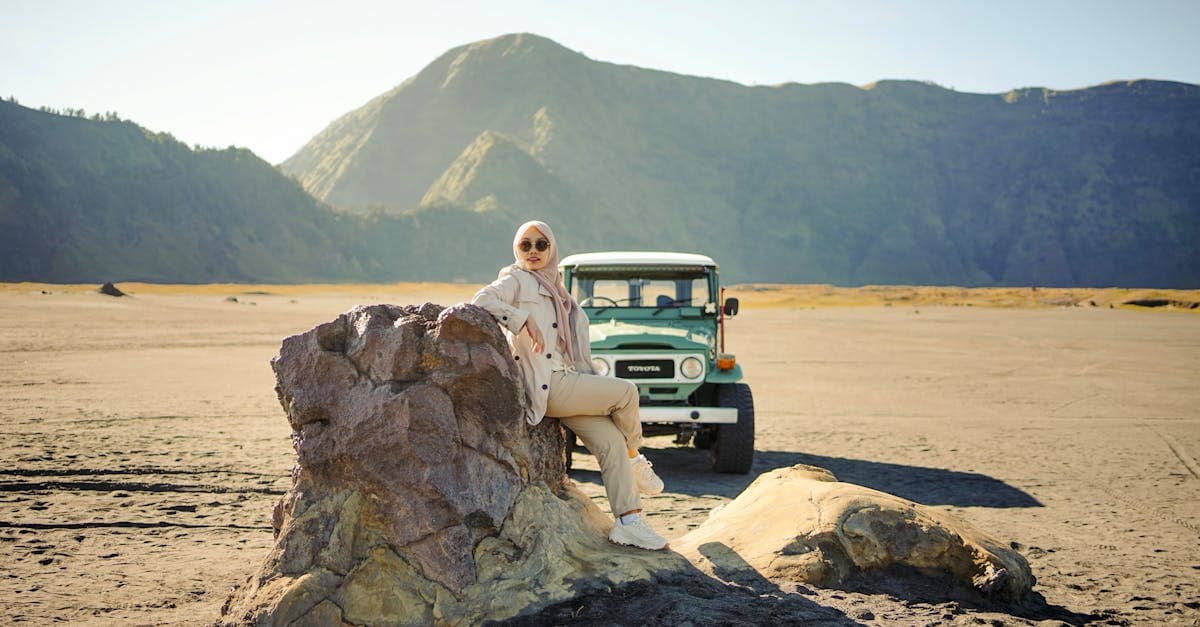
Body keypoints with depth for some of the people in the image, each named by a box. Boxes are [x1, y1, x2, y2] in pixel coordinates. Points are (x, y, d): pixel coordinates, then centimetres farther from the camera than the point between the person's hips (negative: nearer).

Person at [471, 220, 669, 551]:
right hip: (545, 386, -8)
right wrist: (523, 320, -24)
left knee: (611, 441, -7)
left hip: (565, 381, 8)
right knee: (626, 391, -16)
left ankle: (628, 522, -7)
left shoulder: (552, 288, 23)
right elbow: (481, 300, -18)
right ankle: (635, 462, 7)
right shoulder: (516, 280, 0)